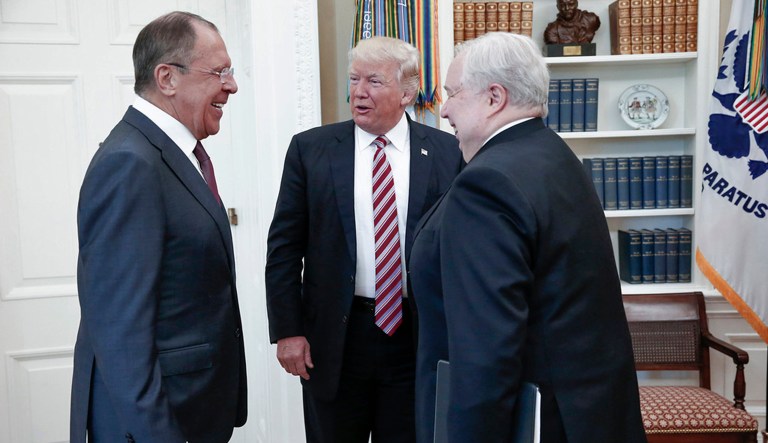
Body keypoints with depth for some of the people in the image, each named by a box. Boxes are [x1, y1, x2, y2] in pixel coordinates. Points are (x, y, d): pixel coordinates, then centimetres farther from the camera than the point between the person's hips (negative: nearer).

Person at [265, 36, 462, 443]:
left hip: (419, 333, 0)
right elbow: (284, 247, 0)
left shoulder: (447, 152, -1)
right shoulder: (310, 149, -1)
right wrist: (287, 331, -5)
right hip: (334, 335, 0)